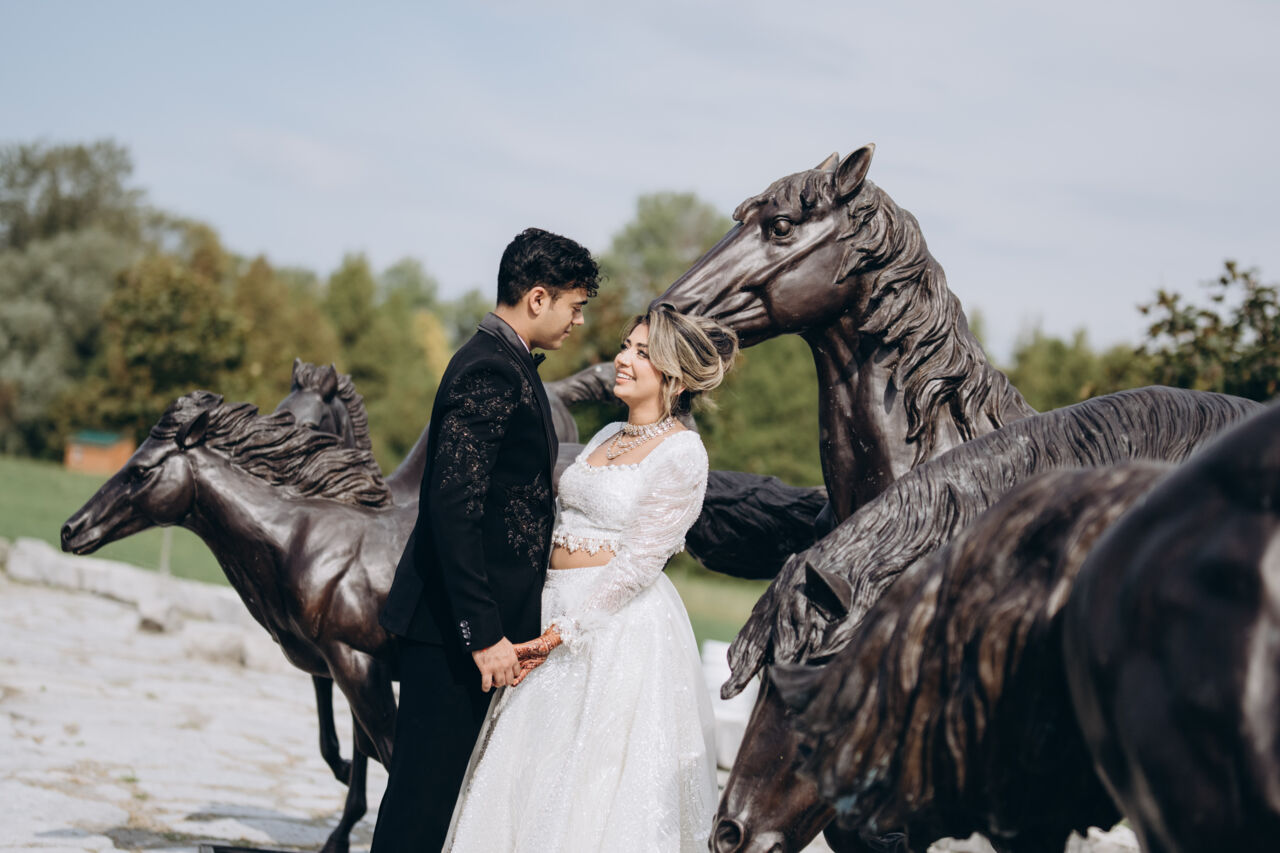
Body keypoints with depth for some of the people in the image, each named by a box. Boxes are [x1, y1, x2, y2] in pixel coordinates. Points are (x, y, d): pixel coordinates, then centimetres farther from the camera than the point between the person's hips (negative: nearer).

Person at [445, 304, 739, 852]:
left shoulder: (681, 453, -10)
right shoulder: (607, 436, 14)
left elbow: (638, 564, -15)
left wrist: (561, 632, -16)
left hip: (623, 625, -8)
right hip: (558, 608, 8)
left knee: (600, 781, -3)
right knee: (532, 773, 8)